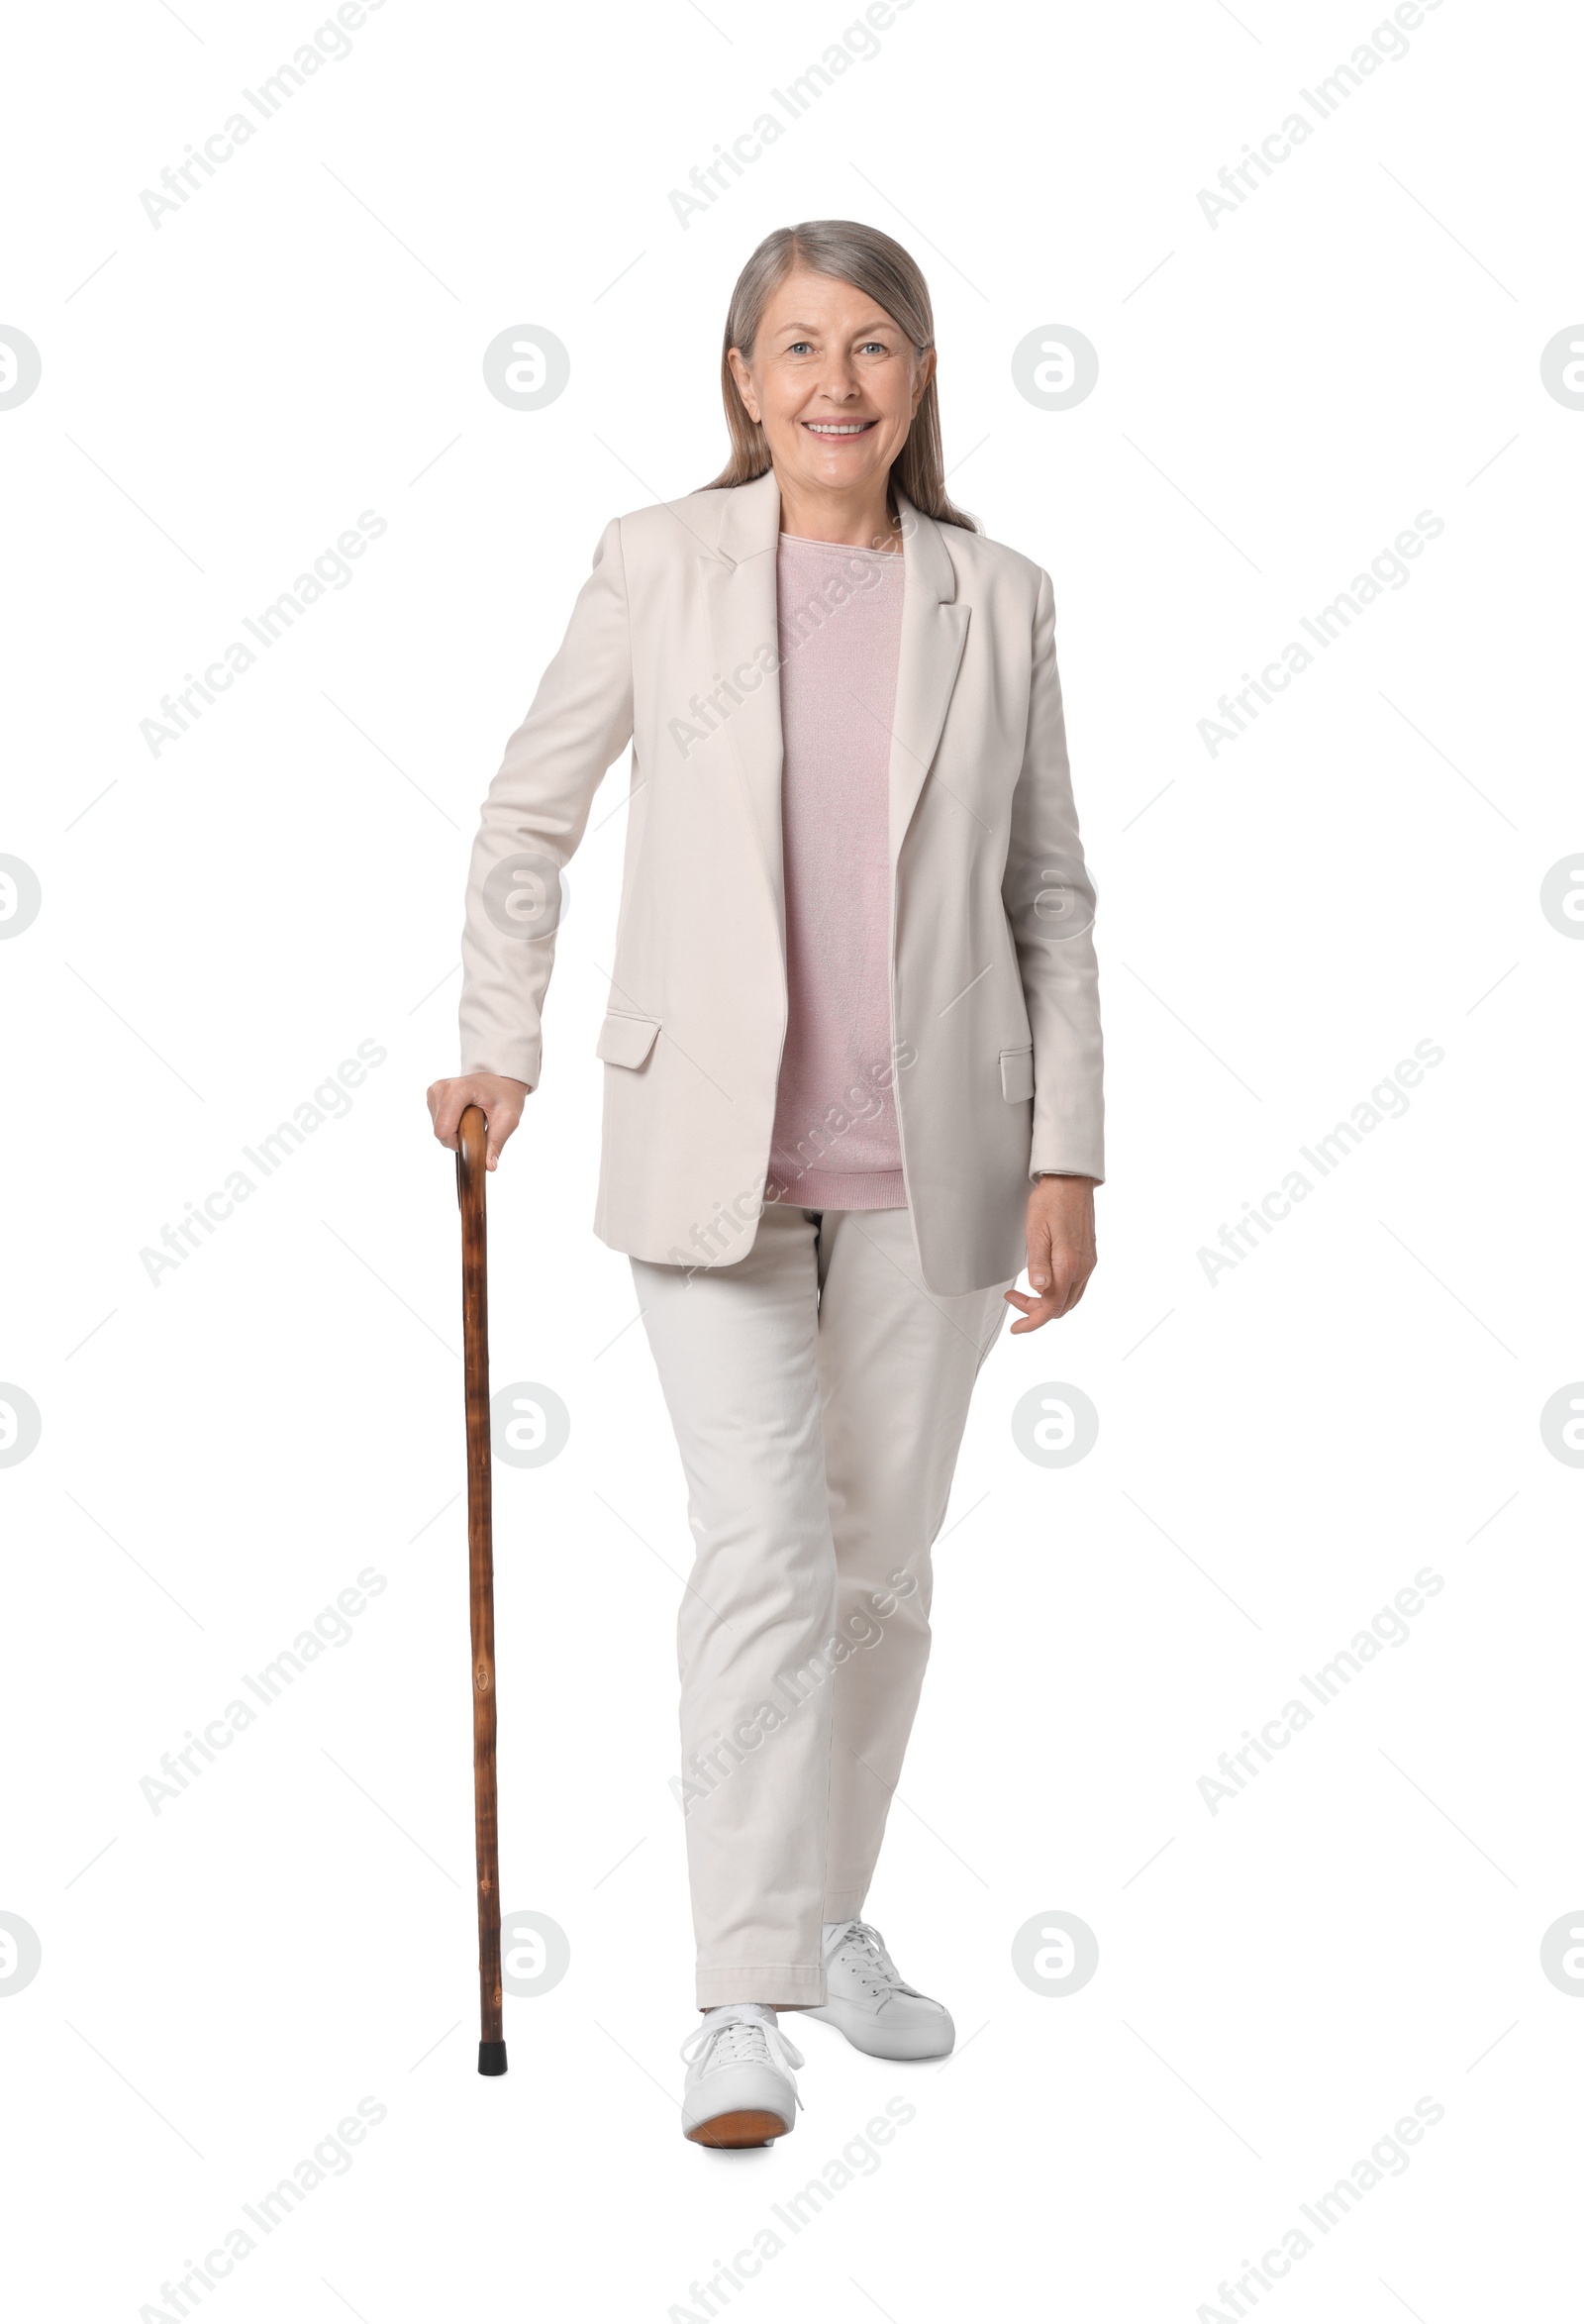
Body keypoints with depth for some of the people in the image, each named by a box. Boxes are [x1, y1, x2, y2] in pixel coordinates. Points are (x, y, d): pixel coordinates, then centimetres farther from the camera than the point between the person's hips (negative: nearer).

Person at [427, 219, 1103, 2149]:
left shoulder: (997, 602, 3)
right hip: (710, 1144, -2)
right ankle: (742, 1995, -4)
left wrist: (1066, 1159, 0)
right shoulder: (659, 564, 0)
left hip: (929, 1157, 2)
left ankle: (833, 1913, 30)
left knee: (882, 1555, 11)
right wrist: (495, 1048, 1)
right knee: (760, 1541, -11)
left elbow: (1049, 899, 6)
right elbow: (529, 812, 8)